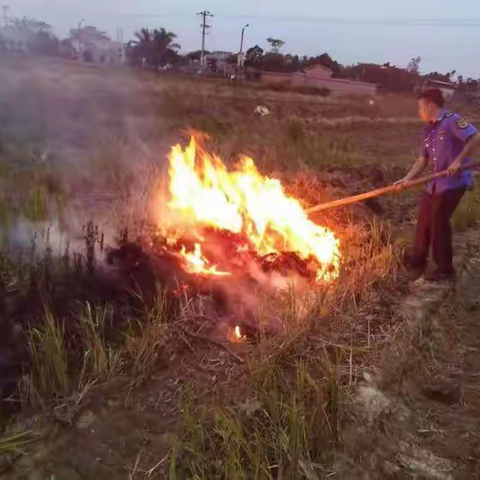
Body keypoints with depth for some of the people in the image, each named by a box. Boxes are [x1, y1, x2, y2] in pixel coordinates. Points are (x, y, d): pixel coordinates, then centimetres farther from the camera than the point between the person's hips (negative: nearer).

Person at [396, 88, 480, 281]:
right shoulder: (429, 130, 13)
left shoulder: (453, 121, -12)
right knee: (424, 222, 14)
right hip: (435, 183, 8)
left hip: (453, 182, -8)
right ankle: (418, 262, 31)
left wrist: (458, 161, -25)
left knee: (438, 223, -3)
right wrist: (407, 179, 0)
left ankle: (445, 269, 14)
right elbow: (423, 160, 12)